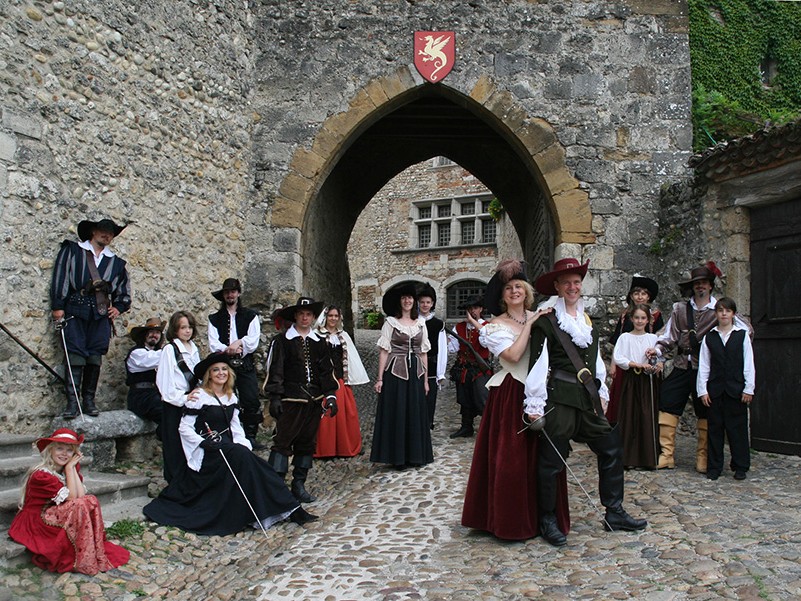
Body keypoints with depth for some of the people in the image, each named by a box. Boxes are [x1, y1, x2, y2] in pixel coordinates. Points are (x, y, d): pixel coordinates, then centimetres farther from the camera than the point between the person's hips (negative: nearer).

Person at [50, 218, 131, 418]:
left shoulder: (115, 262, 18)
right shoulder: (72, 251, 10)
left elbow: (124, 289, 28)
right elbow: (60, 277, 2)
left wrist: (118, 307, 11)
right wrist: (57, 306, -5)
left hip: (101, 313, 3)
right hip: (75, 311, -3)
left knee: (95, 357, 1)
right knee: (75, 355, -10)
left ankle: (89, 400, 8)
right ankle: (72, 402, -10)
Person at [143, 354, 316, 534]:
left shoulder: (231, 397, 12)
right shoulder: (199, 396, -7)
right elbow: (184, 428, -7)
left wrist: (243, 444, -4)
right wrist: (204, 443, -20)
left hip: (228, 447, 6)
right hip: (207, 452, -6)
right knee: (241, 457, -30)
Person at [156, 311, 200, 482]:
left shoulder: (194, 349, 14)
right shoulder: (170, 349, -5)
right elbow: (164, 380, -10)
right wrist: (182, 398, -14)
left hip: (191, 402, 6)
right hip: (175, 405, -6)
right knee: (175, 446, -3)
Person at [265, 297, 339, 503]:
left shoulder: (319, 343, 14)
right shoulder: (282, 341, 1)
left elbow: (326, 371, 15)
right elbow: (275, 370, -3)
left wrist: (330, 395, 7)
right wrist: (274, 397, -10)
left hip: (314, 400, 5)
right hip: (290, 400, -5)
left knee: (307, 443, 9)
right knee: (282, 441, -9)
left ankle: (299, 485, 18)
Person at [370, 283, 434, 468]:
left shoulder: (421, 323, 10)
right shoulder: (391, 322, -1)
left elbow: (424, 353, 12)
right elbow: (384, 351, -4)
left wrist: (425, 379, 9)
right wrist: (380, 378, -10)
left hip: (415, 373, 4)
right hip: (396, 372, -4)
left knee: (416, 414, 7)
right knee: (396, 413, 0)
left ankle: (415, 455, 17)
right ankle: (398, 457, 9)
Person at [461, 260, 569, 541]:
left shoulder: (539, 319, 11)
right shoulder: (497, 326, -1)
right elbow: (513, 354, -17)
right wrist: (528, 325, -12)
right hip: (510, 398, -4)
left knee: (539, 458, 7)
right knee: (509, 459, -1)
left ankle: (540, 516, 21)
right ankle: (510, 521, 11)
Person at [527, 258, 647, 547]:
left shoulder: (587, 320, 17)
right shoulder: (546, 322, -6)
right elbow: (538, 363, -10)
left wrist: (601, 392, 20)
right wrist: (535, 404, -13)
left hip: (587, 398, 7)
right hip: (559, 398, -7)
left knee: (612, 448, 7)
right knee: (552, 460, -1)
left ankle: (614, 513, 18)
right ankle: (547, 520, 13)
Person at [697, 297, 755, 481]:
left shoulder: (742, 335, 2)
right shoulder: (709, 338, 6)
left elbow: (749, 364, 1)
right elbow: (703, 366, 5)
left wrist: (748, 389, -5)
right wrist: (703, 390, -1)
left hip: (736, 389, -1)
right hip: (715, 390, 1)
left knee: (738, 428, 3)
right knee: (715, 428, 5)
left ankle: (740, 466, 14)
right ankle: (714, 467, 12)